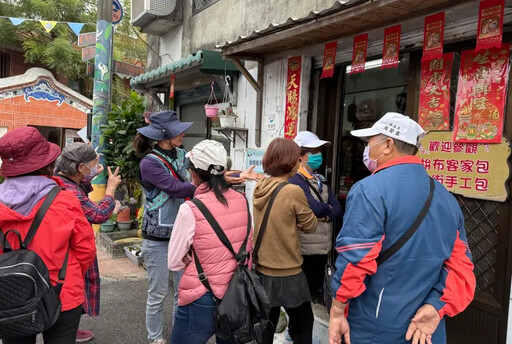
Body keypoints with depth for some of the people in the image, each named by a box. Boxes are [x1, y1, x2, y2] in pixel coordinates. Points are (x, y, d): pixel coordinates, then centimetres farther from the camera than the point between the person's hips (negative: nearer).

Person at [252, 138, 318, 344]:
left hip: (261, 270, 7)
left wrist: (292, 224, 1)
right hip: (286, 273, -6)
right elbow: (311, 226, -7)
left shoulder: (259, 188, 1)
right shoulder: (293, 191, -20)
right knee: (303, 324, 14)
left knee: (265, 324, 18)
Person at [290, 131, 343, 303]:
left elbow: (338, 210, 7)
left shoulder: (321, 180, 14)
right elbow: (314, 207, -27)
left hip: (323, 249, 8)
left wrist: (325, 216, -14)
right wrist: (328, 208, -6)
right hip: (304, 251, -8)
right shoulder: (295, 180, -14)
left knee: (317, 291, 20)